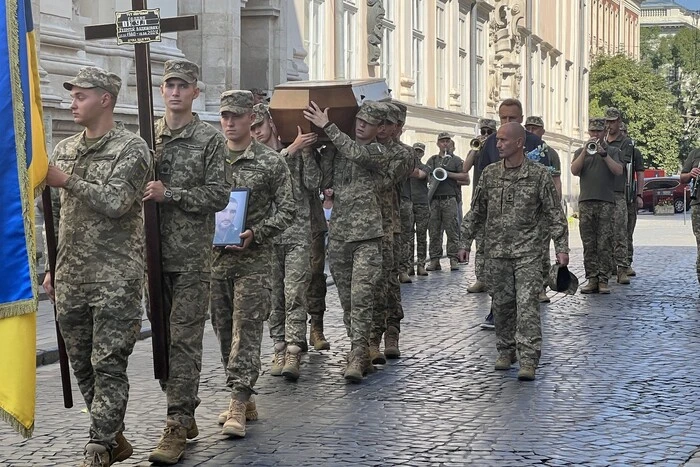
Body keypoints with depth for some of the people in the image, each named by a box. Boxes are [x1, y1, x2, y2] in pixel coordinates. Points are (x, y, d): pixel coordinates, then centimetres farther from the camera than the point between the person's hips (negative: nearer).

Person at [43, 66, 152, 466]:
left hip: (115, 279, -7)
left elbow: (116, 203, -19)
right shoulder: (64, 149, 15)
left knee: (109, 365, -6)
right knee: (82, 365, 10)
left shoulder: (131, 148, -5)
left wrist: (67, 181, -15)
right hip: (71, 280, 7)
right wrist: (53, 267, 18)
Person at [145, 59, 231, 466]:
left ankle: (177, 428, -5)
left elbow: (218, 196, -8)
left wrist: (169, 194, -15)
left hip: (192, 256, -5)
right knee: (164, 338, 10)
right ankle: (185, 415, 21)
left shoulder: (210, 139, -3)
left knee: (184, 340, -6)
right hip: (155, 252, 5)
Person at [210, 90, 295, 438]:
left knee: (246, 328, -8)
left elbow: (286, 209, -1)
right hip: (215, 256, 4)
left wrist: (255, 234, -14)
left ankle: (239, 405, -10)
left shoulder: (270, 162, -1)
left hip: (253, 258, -4)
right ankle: (244, 400, 19)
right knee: (224, 329, 8)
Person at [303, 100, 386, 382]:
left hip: (367, 235, -5)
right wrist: (327, 147, 1)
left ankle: (357, 356, -13)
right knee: (347, 299, 8)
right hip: (338, 234, 5)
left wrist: (327, 127, -21)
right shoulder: (337, 150, 14)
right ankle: (361, 354, 17)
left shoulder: (377, 151, -1)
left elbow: (357, 153, -21)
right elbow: (324, 182, 8)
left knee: (361, 295, -13)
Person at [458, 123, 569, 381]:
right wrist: (465, 242, 13)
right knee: (501, 304, 8)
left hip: (527, 251, -3)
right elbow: (477, 211, 15)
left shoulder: (539, 174, -3)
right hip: (496, 250, 4)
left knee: (527, 304, -10)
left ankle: (528, 359, -11)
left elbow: (554, 214, 1)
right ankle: (506, 351, 23)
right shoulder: (490, 173, 7)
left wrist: (562, 247, -4)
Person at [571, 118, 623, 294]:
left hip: (606, 202, -2)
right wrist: (586, 150, -8)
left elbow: (618, 170, -4)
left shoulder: (612, 151, 13)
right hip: (586, 202, 2)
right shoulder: (581, 152, 17)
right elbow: (574, 171, 0)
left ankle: (603, 280, -4)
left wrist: (603, 153, -11)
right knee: (589, 245, 1)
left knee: (604, 245, -6)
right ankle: (592, 279, 3)